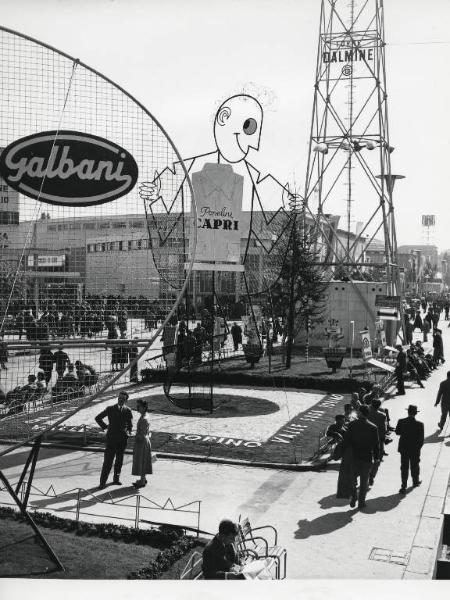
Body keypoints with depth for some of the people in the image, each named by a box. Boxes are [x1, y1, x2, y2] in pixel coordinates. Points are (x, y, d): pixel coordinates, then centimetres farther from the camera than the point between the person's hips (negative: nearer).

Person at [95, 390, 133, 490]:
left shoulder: (127, 411, 4)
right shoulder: (110, 409, -2)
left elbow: (130, 425, 14)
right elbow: (98, 418, 5)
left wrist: (127, 433, -1)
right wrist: (105, 426, -1)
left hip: (122, 440, 3)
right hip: (111, 439, -3)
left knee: (119, 460, 12)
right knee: (108, 461, -5)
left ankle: (116, 479, 27)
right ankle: (102, 482, -2)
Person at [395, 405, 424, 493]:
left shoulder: (401, 422, -14)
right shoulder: (419, 424, -18)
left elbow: (397, 432, -1)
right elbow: (421, 439, -13)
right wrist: (418, 447, 3)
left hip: (404, 449, 1)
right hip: (415, 449, -1)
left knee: (404, 467, 10)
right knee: (414, 466, 20)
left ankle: (404, 486, 11)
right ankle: (415, 481, 40)